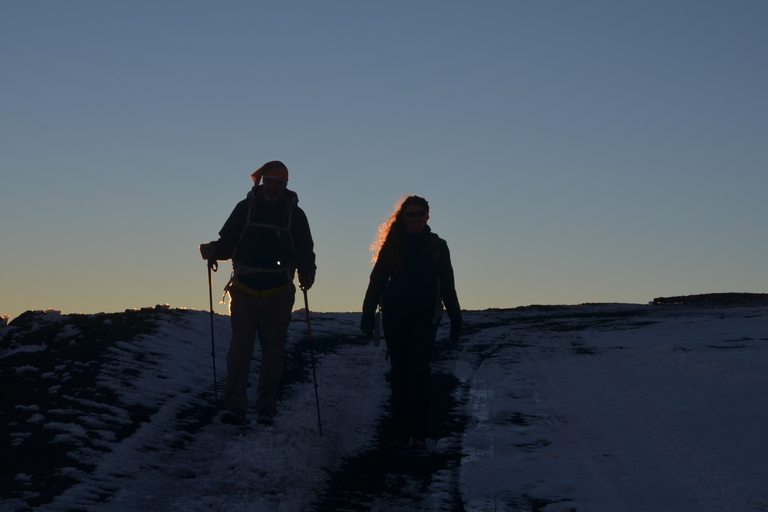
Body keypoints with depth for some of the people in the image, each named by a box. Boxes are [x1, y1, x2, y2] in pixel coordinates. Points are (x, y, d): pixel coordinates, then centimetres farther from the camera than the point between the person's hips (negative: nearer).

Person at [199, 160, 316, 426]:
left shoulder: (295, 215, 6)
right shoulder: (245, 208, 6)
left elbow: (305, 252, 6)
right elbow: (228, 242, 7)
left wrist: (307, 274, -13)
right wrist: (212, 250, -14)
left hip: (278, 294, 1)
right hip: (244, 291, 0)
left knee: (273, 350, 3)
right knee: (240, 347, -8)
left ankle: (266, 407, 10)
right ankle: (234, 406, -8)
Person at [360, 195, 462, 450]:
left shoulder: (436, 245, 7)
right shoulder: (392, 244, 6)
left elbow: (447, 286, 12)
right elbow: (377, 280, 6)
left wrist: (456, 319, 11)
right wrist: (368, 314, -2)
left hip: (425, 318, -1)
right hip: (395, 317, 1)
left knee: (418, 371, -12)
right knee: (400, 374, 4)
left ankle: (419, 433, -6)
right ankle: (399, 433, 10)